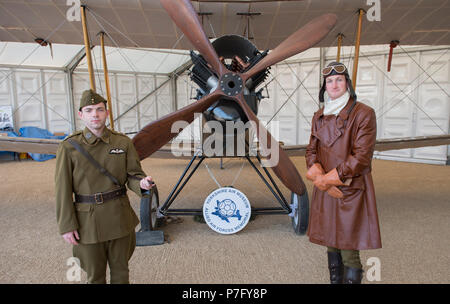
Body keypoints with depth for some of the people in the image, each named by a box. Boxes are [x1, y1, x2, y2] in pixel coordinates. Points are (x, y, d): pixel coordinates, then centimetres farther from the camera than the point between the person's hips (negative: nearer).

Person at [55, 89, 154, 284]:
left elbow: (133, 175, 0)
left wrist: (142, 184, -23)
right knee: (95, 275, 16)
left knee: (120, 271, 18)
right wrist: (66, 226, -7)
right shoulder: (69, 147, -6)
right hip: (88, 222, -1)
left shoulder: (123, 142, -2)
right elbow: (63, 190, -6)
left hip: (120, 219, 2)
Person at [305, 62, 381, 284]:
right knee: (331, 246, 16)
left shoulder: (363, 114, -7)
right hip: (325, 191, 5)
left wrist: (328, 178, -13)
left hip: (351, 192, -5)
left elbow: (361, 157, -13)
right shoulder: (319, 116, 11)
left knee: (349, 253, -1)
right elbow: (311, 151, 8)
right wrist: (320, 178, -9)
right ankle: (334, 281, 32)